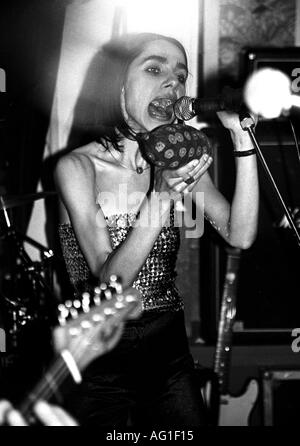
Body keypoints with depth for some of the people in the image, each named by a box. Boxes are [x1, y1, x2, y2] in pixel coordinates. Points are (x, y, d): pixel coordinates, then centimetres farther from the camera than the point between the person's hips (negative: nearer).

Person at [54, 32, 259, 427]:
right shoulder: (78, 166, -12)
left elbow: (240, 236, -9)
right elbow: (109, 283, -20)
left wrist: (243, 139, -17)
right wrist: (163, 196, -32)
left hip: (170, 349, 4)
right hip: (100, 356, -4)